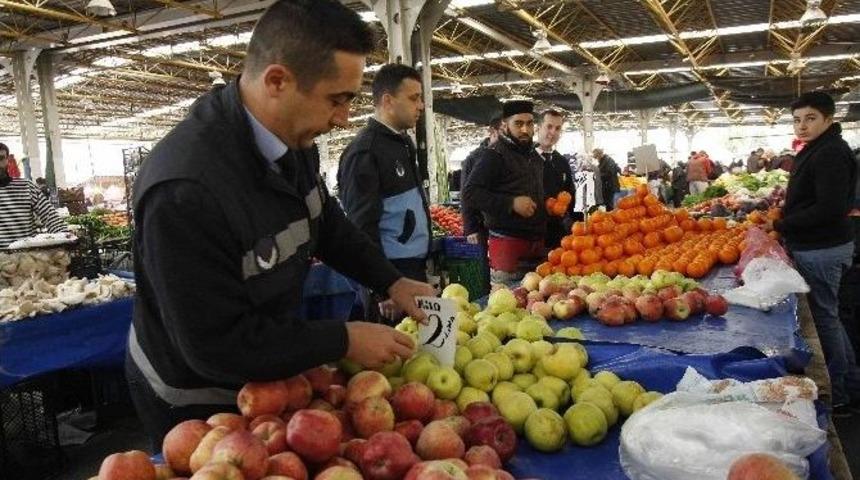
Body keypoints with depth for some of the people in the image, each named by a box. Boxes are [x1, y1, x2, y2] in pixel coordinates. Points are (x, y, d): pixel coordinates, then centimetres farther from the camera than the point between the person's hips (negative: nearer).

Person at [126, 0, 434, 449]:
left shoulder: (292, 139, -11)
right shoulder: (184, 189, -37)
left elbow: (327, 222, 8)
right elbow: (218, 347, -31)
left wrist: (392, 282, -2)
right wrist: (343, 341, -25)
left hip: (260, 373, 8)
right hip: (194, 402, -7)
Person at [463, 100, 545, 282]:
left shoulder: (534, 156, 17)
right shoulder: (495, 155, -9)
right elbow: (470, 192, -18)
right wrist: (511, 203, -24)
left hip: (536, 240, 8)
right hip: (508, 240, -8)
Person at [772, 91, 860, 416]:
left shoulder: (831, 153, -17)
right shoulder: (816, 151, 14)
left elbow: (829, 209, -25)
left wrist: (780, 225, -17)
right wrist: (785, 213, 7)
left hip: (821, 250, -10)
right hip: (820, 245, 10)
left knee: (824, 317, 0)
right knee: (828, 315, 18)